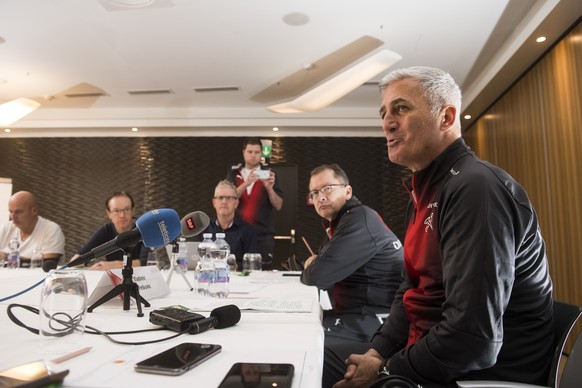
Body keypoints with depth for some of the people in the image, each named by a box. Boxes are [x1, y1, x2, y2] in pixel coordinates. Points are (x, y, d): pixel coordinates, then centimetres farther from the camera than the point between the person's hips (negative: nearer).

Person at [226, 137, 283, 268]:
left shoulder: (268, 174, 7)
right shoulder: (233, 173, 9)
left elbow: (278, 206, 2)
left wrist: (269, 188, -16)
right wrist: (245, 184, -20)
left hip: (263, 234, 0)